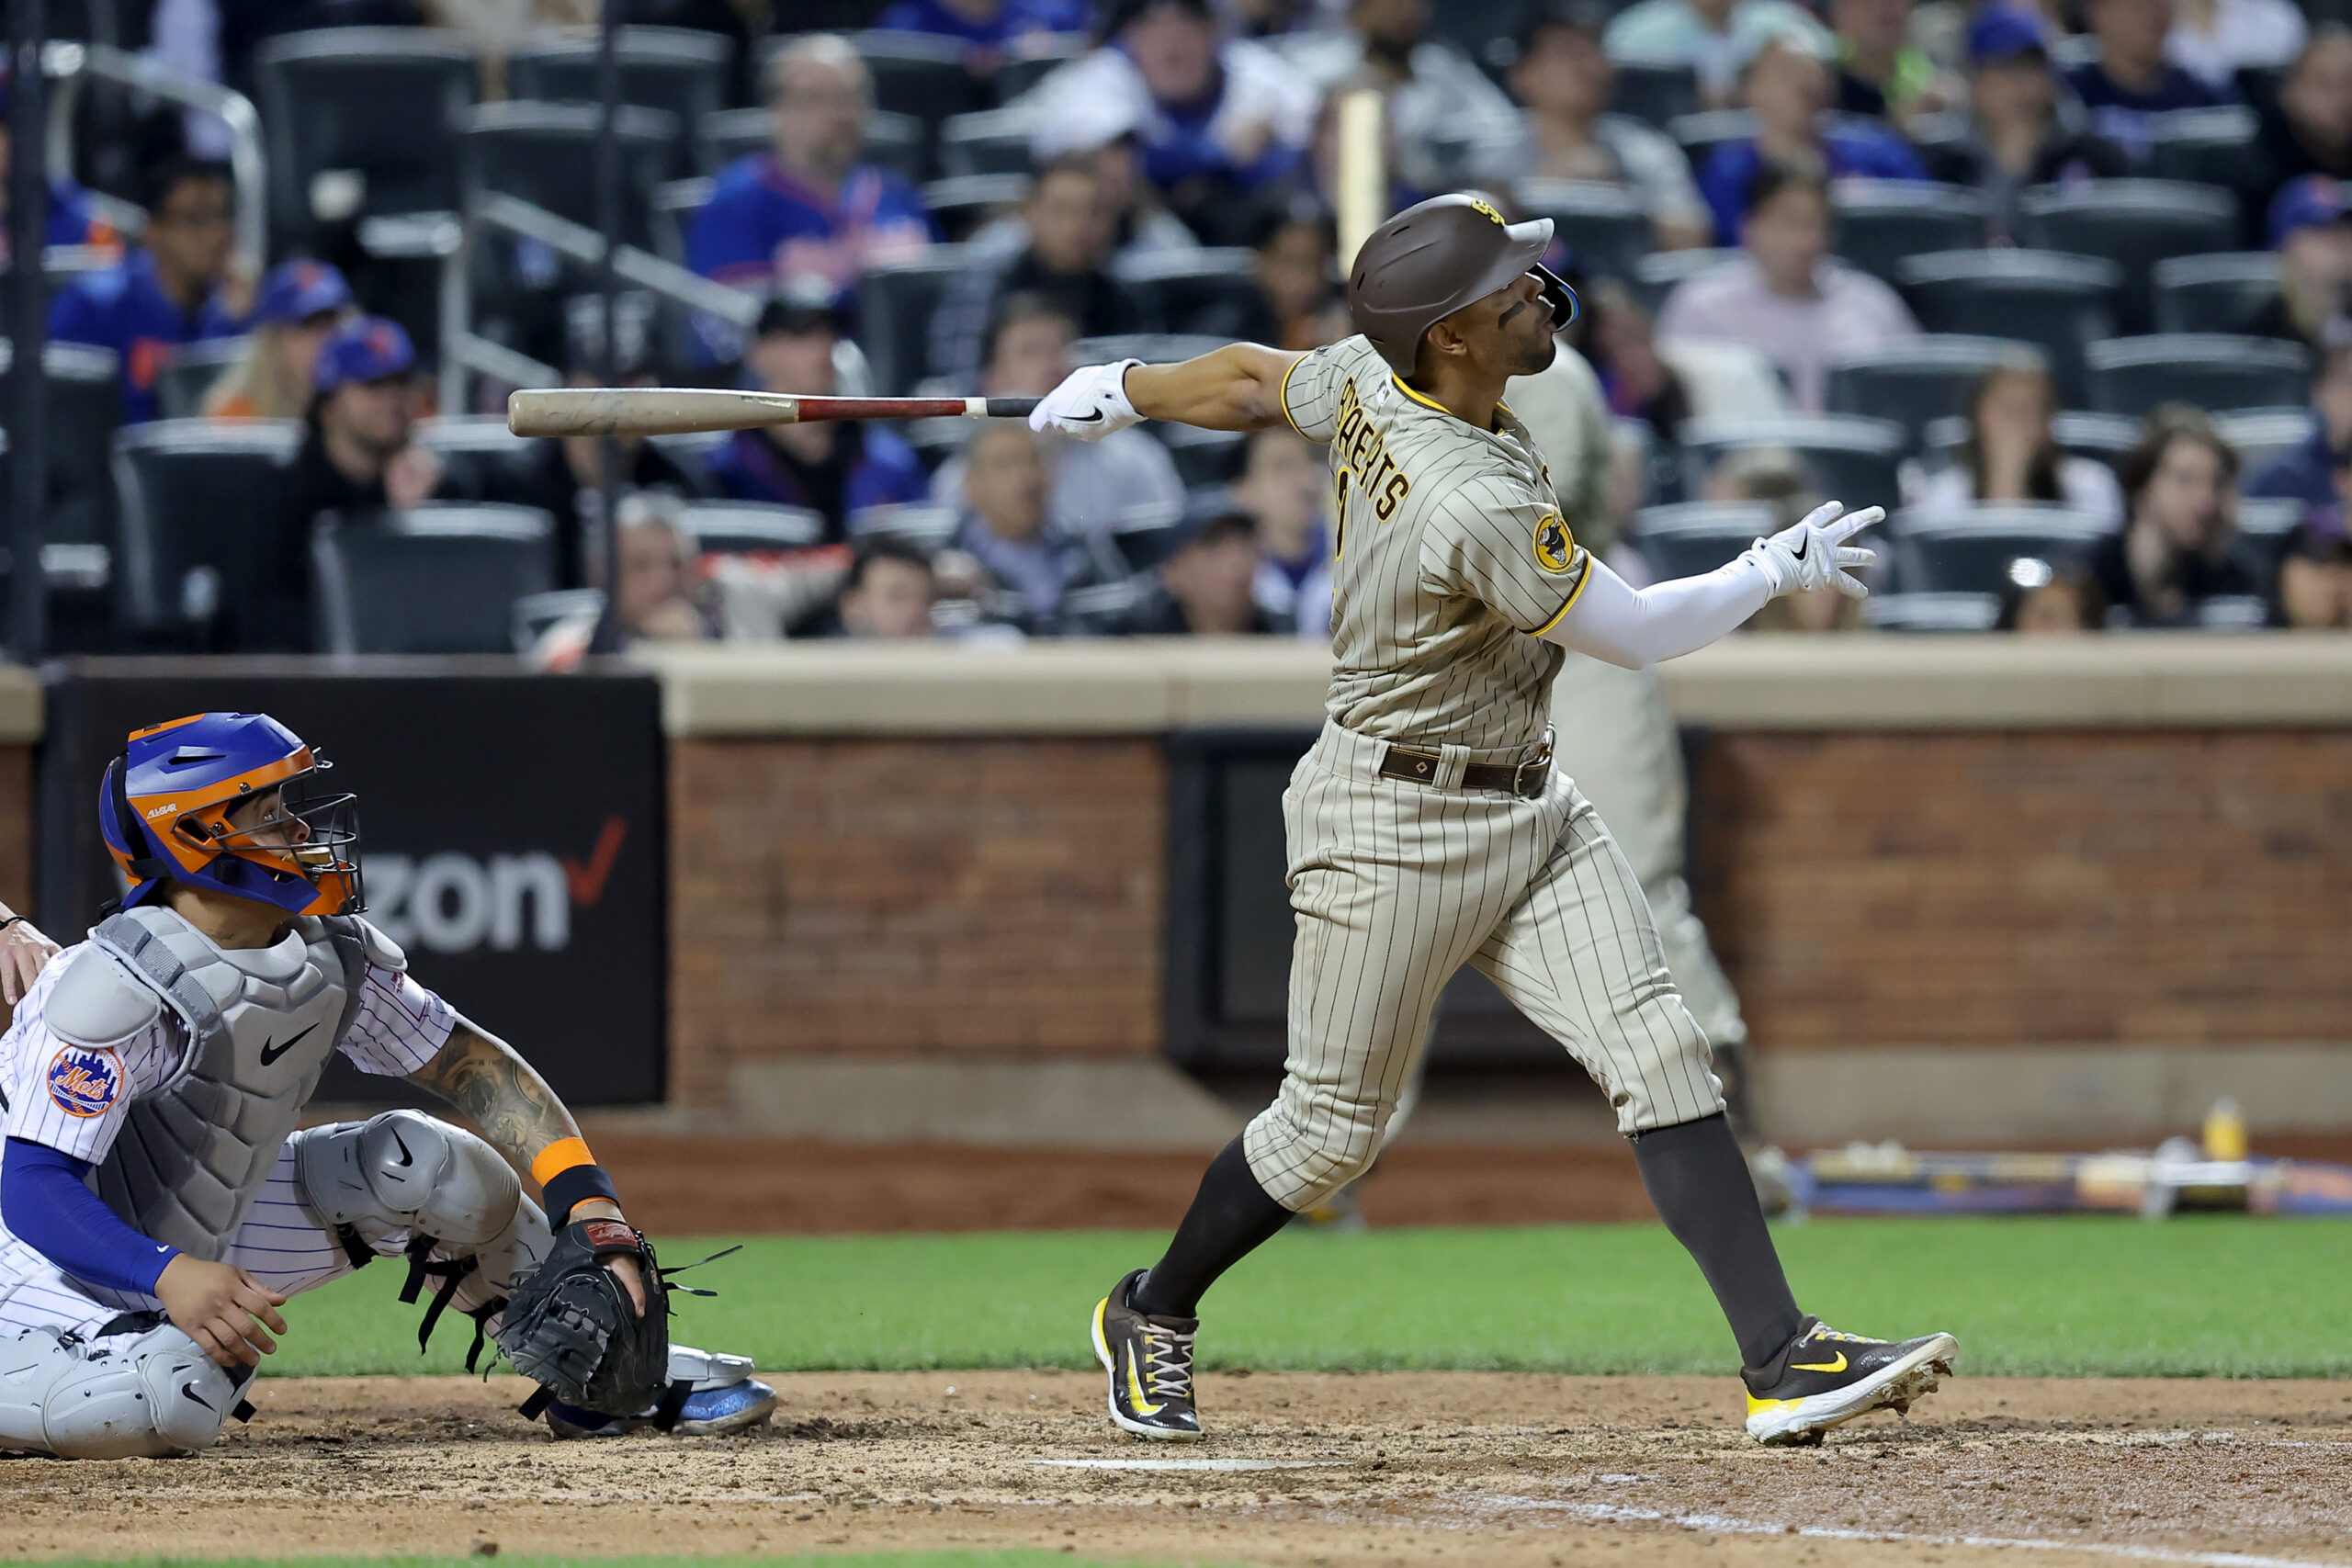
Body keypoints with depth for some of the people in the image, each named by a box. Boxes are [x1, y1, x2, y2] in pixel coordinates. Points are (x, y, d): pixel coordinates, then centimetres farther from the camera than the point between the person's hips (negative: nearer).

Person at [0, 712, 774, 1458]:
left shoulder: (333, 956, -7)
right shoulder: (120, 985, -30)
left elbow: (473, 1064, 0)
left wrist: (587, 1200, -14)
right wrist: (171, 1277, -50)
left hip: (216, 1225, 8)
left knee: (430, 1165, -5)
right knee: (173, 1399, -38)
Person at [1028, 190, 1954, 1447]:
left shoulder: (1370, 381, -4)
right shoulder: (1478, 505, -29)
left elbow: (1254, 381, 16)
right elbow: (1636, 633, -17)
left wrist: (1117, 392, 34)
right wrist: (1777, 570, -3)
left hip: (1528, 812, 9)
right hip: (1395, 826, -9)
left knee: (1657, 1052, -5)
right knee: (1334, 1121, 5)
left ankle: (1782, 1362, -12)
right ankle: (1153, 1315, 31)